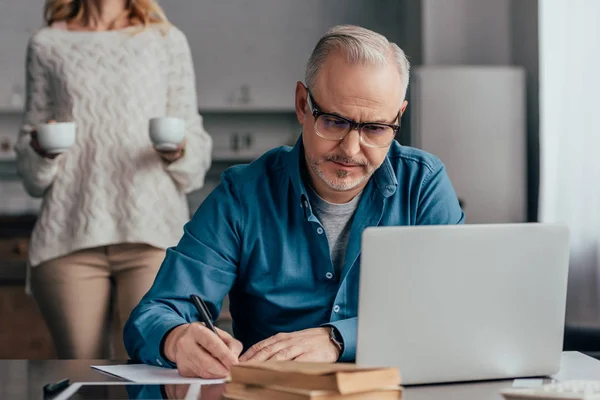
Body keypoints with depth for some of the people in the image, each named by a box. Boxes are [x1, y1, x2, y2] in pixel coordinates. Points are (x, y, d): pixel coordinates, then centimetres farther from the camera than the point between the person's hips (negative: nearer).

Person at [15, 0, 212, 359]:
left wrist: (177, 152, -9)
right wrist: (42, 150, -6)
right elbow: (31, 173, 17)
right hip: (69, 235, 1)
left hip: (152, 234, -1)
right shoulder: (48, 44, 16)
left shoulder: (167, 41, 15)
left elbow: (197, 144, 14)